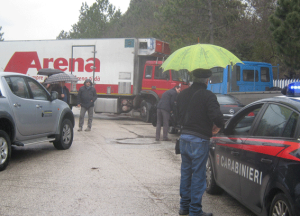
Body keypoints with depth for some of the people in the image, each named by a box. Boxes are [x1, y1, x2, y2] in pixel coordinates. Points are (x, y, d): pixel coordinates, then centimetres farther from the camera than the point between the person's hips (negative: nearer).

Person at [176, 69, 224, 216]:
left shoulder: (182, 94, 9)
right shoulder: (207, 96, -14)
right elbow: (216, 116, -22)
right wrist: (218, 126, -3)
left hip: (184, 136, 7)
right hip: (199, 139, -7)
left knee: (186, 172, 17)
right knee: (198, 175, 1)